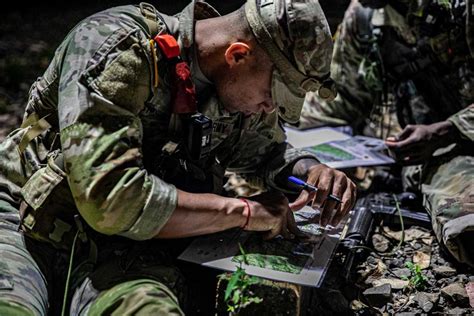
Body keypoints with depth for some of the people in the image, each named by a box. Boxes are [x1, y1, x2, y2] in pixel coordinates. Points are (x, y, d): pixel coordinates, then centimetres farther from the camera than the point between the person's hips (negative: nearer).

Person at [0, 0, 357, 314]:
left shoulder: (242, 88, 0)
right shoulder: (117, 49, -20)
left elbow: (269, 149, 22)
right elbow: (108, 199, -28)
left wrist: (309, 169, -2)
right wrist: (245, 211, -19)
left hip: (123, 246, 5)